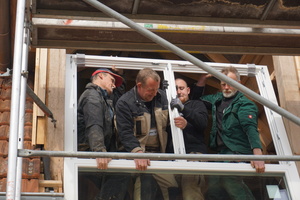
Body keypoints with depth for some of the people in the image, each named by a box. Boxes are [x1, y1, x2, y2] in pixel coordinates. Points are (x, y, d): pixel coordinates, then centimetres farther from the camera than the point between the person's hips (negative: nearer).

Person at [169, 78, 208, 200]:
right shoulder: (169, 106, 27)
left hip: (194, 151, -3)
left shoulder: (197, 105, 20)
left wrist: (183, 108, -14)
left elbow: (203, 123, 0)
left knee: (189, 184, -30)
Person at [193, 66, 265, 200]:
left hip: (237, 153, -7)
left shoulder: (244, 104, -4)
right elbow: (197, 98, 35)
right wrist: (202, 80, 19)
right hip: (221, 152, 7)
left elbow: (251, 129, -19)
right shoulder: (217, 99, 19)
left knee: (229, 179, -33)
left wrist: (257, 155, -33)